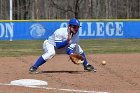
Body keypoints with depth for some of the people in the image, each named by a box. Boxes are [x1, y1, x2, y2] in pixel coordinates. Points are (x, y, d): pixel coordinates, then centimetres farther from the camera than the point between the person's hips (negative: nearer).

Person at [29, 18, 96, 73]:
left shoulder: (76, 36, -16)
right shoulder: (60, 32, -33)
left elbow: (70, 49, -20)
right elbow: (58, 46, -35)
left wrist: (72, 54, -40)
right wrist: (67, 41, -45)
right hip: (50, 44, -6)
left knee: (78, 48, -1)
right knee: (51, 53, -39)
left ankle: (86, 66, 17)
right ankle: (33, 68, -36)